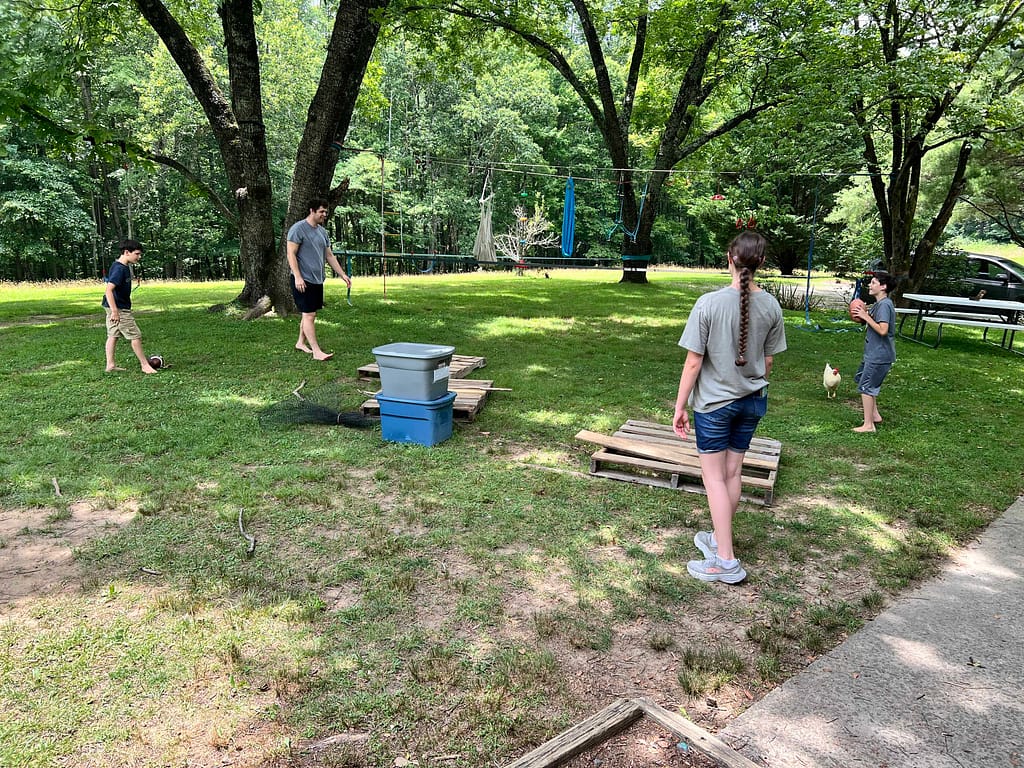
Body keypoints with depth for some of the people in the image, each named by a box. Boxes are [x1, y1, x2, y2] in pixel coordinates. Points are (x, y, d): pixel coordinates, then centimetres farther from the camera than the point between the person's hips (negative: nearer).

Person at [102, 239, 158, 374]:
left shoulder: (124, 267, 10)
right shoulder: (119, 269, -21)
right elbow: (108, 290, -27)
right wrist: (115, 311, -29)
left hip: (114, 308, 10)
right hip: (119, 309, -10)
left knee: (113, 335, 12)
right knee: (135, 335, -4)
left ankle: (110, 364, 18)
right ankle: (145, 365, 3)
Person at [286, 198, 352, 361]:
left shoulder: (322, 231, 15)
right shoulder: (298, 228, -9)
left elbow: (330, 256, 19)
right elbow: (291, 254, -14)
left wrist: (343, 275, 13)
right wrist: (298, 277, -22)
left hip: (317, 280, 8)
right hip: (303, 280, -8)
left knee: (311, 313, 13)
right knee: (309, 315, -9)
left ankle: (301, 343, 27)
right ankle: (316, 351, -10)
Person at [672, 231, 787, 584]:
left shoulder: (709, 303, -18)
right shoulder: (771, 306, -4)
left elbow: (694, 362, -15)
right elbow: (768, 361, 6)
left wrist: (679, 406, -6)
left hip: (714, 401, -5)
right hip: (752, 400, 5)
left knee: (714, 477, 4)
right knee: (733, 472, 17)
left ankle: (725, 560, 6)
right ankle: (718, 537, 34)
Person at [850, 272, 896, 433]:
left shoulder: (884, 305, -20)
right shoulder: (879, 304, 11)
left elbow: (883, 330, -28)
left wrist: (866, 316, -21)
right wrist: (862, 316, 4)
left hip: (879, 355, -11)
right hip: (873, 353, 11)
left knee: (866, 387, -5)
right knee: (865, 383, 22)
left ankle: (868, 425, 2)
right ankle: (875, 415, 31)